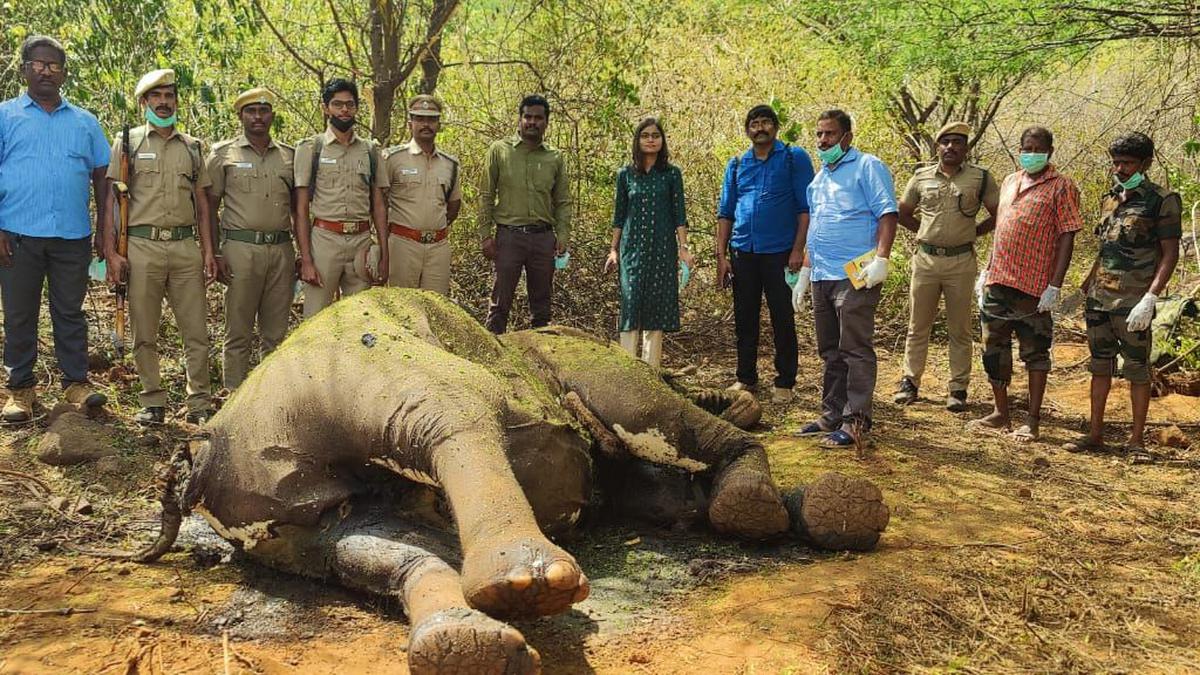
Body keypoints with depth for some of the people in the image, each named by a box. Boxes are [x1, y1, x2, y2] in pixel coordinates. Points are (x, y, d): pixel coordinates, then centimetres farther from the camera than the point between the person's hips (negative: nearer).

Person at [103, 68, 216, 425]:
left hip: (186, 247, 2)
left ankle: (199, 404, 8)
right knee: (145, 335, 4)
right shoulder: (128, 142, 7)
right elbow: (111, 200, 2)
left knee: (196, 332, 1)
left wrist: (208, 251, 5)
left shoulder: (191, 147, 15)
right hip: (141, 247, -2)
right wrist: (111, 252, -7)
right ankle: (153, 404, 14)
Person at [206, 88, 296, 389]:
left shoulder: (289, 155, 13)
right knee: (238, 333, 1)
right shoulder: (223, 153, 4)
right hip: (241, 248, -3)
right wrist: (214, 254, -5)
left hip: (281, 250, 3)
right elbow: (209, 207, 3)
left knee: (276, 333, 8)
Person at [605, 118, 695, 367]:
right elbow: (619, 215, 10)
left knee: (657, 306, 2)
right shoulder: (626, 174, 7)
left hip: (663, 248, 0)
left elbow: (679, 213, 2)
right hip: (633, 246, 0)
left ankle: (651, 370, 9)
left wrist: (683, 247, -6)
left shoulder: (672, 173, 4)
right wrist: (614, 250, 7)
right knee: (632, 304, -7)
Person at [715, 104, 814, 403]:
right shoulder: (736, 164, 12)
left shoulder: (794, 158, 0)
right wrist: (721, 255, 5)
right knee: (744, 319, 10)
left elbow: (805, 207, -4)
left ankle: (784, 383, 12)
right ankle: (746, 378, 22)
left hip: (780, 252, -4)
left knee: (782, 319, 2)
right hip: (742, 252, 4)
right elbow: (725, 212, 13)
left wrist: (798, 250, -13)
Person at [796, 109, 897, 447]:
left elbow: (887, 213, -12)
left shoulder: (867, 167, -3)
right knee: (830, 352, 13)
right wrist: (806, 267, 24)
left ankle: (855, 421, -2)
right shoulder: (820, 177, 21)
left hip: (855, 276, -8)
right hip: (822, 276, 8)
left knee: (855, 350, -6)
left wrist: (881, 258, -23)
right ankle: (832, 415, 21)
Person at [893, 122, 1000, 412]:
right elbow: (903, 214, 17)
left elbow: (999, 214, 6)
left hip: (961, 261, -2)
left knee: (959, 329, 5)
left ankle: (958, 388, 12)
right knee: (918, 325, 8)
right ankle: (910, 381, 18)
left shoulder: (980, 177, 1)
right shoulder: (921, 177, 6)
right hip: (925, 259, 2)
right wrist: (927, 232, 8)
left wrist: (973, 232, 0)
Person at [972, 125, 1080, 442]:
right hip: (997, 281, 6)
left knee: (1034, 351, 3)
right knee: (994, 348, 12)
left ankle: (1033, 420, 11)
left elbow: (1067, 238, -9)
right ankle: (1000, 412, 24)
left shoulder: (1061, 187, -4)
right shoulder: (1009, 182, 14)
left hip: (1033, 286, -6)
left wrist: (1055, 286, -15)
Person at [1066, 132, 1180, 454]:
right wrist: (1085, 286, 20)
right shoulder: (1110, 199, 12)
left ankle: (1136, 440, 12)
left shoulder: (1162, 200, -6)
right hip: (1099, 300, 6)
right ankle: (1095, 434, 20)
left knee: (1137, 370, 2)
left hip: (1133, 303, -6)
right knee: (1100, 366, 12)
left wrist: (1150, 298, -18)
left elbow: (1170, 255, -9)